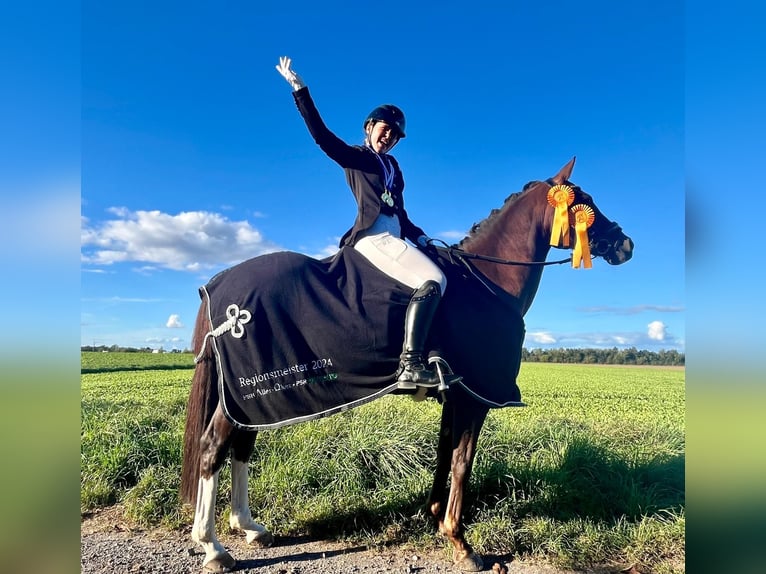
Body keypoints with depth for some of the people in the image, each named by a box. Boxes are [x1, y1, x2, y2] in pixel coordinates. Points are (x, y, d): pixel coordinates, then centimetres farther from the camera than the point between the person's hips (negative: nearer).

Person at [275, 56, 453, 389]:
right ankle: (409, 365, -32)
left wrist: (420, 237, 13)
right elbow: (321, 136, -8)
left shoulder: (392, 166, 26)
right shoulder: (354, 157, 6)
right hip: (374, 236, -9)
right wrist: (299, 90, -13)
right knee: (434, 280, -24)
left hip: (392, 237, 9)